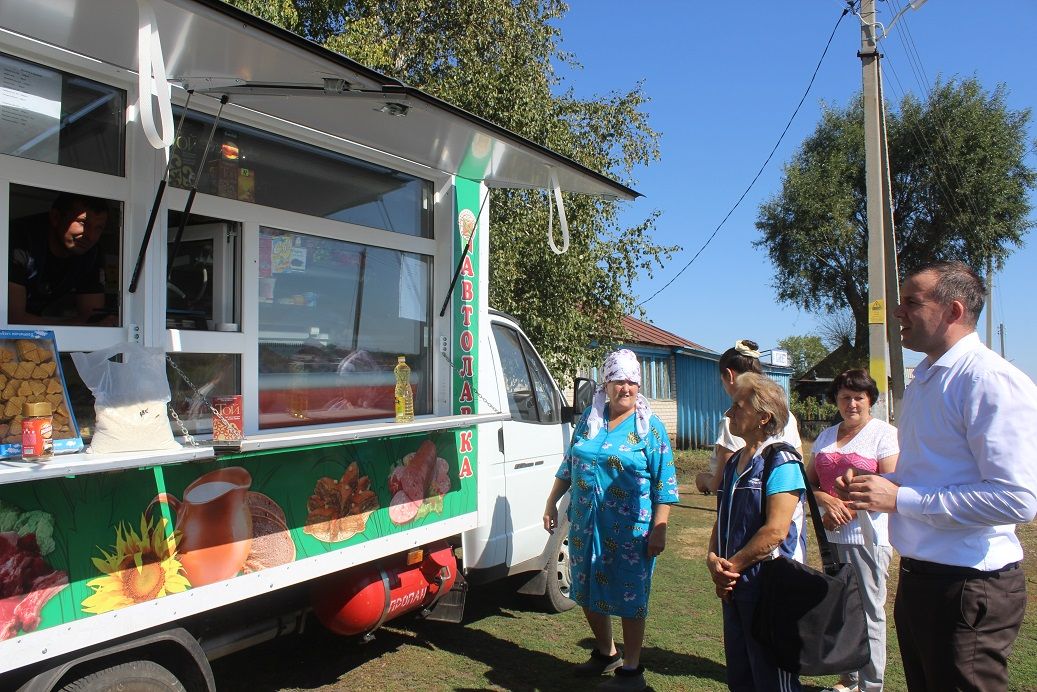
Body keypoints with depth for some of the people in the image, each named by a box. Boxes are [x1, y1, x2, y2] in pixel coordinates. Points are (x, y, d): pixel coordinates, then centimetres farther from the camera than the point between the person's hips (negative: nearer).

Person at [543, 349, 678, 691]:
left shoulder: (649, 426, -5)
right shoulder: (590, 418, 7)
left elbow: (664, 482, -7)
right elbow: (568, 465, 16)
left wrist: (658, 529, -13)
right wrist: (552, 503, 14)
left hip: (630, 529, -5)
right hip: (585, 524, 5)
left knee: (630, 597, 4)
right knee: (589, 592, 15)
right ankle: (606, 654, 38)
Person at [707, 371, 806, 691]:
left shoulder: (781, 461, -14)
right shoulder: (734, 463, 12)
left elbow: (775, 531, -21)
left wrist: (732, 565, -14)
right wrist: (713, 559, -4)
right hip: (734, 587, 8)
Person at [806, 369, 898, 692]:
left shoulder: (884, 433, -5)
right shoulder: (826, 436, 13)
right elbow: (808, 481, 11)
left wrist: (848, 511, -16)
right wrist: (826, 500, -9)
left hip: (867, 535, -6)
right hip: (831, 535, 6)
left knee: (869, 612, 2)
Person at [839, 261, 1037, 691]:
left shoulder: (992, 380, -18)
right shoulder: (923, 379, 12)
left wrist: (900, 498, -22)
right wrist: (879, 485, 4)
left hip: (970, 588, -9)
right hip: (917, 577, 9)